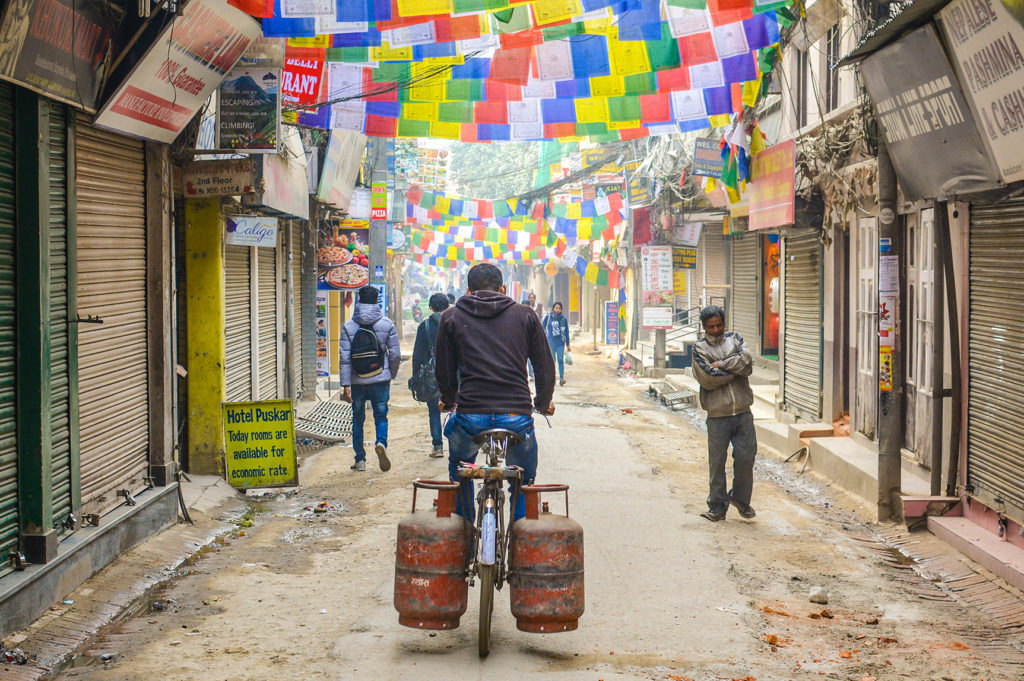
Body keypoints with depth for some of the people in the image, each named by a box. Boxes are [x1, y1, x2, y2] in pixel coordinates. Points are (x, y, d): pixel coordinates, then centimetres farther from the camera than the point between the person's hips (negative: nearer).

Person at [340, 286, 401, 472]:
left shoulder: (348, 327, -3)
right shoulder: (387, 324, -2)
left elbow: (345, 358, -8)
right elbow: (395, 355, -2)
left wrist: (345, 385, -7)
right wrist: (391, 375, 15)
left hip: (357, 382, 0)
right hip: (380, 380, 0)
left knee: (357, 420, 12)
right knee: (381, 417, 11)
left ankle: (360, 460, 13)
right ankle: (381, 442, -18)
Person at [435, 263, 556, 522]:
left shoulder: (452, 316, 10)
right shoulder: (525, 315, 11)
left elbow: (444, 371, 14)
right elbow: (546, 368, 11)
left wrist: (449, 402, 33)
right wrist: (543, 404, 29)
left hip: (470, 417, 0)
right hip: (517, 418, 0)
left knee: (459, 471, 31)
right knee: (524, 484, 23)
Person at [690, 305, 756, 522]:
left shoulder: (734, 339, 12)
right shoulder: (699, 348, 3)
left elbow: (747, 362, -6)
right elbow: (708, 379, -11)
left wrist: (721, 364, -9)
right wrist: (735, 368, -5)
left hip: (743, 412, 2)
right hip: (718, 414, -2)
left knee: (746, 457, 2)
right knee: (717, 462, 1)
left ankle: (741, 498, 22)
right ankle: (717, 506, 12)